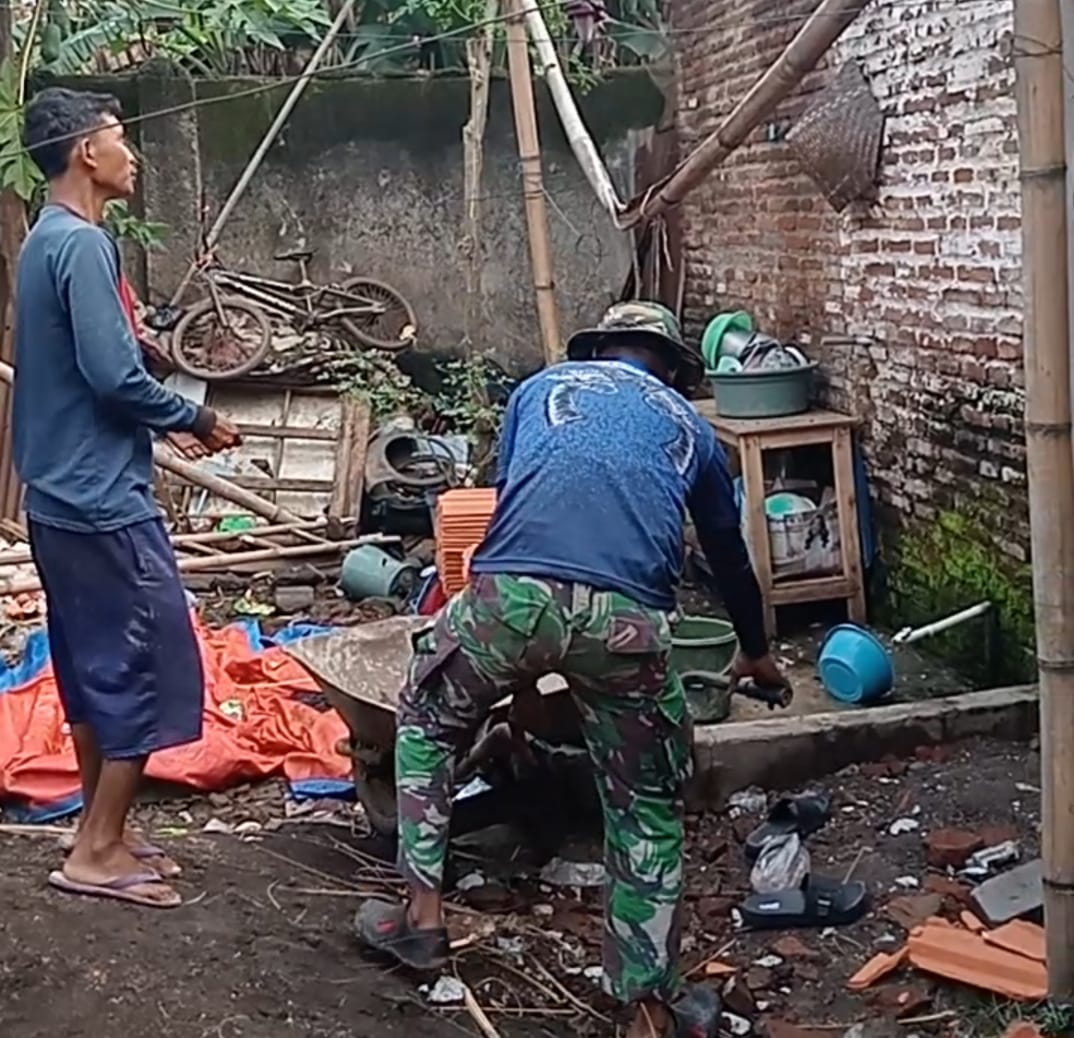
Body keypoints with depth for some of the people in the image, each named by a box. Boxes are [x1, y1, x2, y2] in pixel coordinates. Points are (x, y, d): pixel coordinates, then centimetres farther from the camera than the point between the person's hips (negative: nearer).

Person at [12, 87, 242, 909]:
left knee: (94, 669, 15)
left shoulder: (47, 240, 15)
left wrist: (173, 420, 16)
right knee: (151, 671, -3)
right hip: (102, 498, -10)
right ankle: (97, 852, 4)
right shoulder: (83, 243, -16)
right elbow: (113, 376, -23)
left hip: (63, 495, 10)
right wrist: (196, 420, -7)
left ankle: (103, 837, 23)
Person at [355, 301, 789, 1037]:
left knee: (427, 725, 29)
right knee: (647, 809, 19)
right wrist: (756, 653, 62)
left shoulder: (543, 386, 31)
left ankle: (423, 916, 29)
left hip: (511, 592, 0)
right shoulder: (688, 425, 31)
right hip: (626, 617, 0)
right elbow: (730, 553, 43)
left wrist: (522, 660, 49)